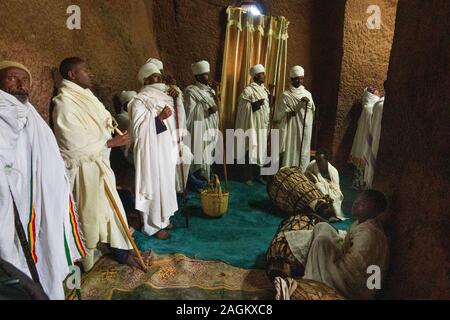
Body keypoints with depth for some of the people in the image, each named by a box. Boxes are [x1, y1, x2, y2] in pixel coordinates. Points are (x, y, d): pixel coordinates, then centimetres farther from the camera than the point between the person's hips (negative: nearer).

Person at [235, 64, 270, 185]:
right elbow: (243, 107, -12)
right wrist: (254, 104, -23)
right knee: (250, 150, -3)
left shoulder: (265, 90, 13)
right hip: (252, 125, -7)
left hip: (262, 126, 7)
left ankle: (257, 174, 22)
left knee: (260, 150, 11)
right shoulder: (248, 90, -9)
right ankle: (248, 176, 7)